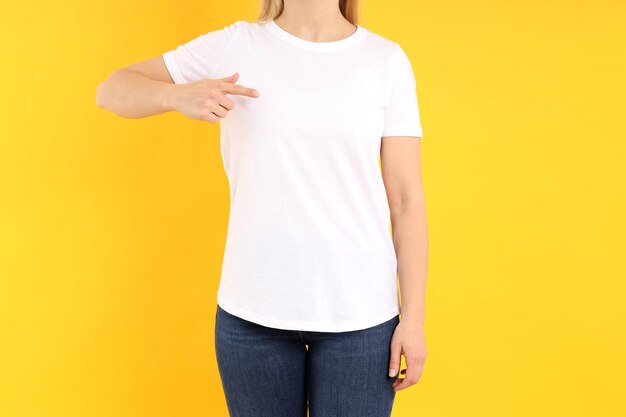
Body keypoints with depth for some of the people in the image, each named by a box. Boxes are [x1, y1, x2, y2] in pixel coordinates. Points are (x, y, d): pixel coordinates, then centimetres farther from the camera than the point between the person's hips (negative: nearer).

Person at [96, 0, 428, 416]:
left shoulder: (386, 59, -1)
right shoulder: (233, 46, 1)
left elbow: (407, 198, -1)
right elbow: (112, 90, 6)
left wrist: (413, 317, -3)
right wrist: (179, 95, -16)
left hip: (360, 313, 0)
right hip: (252, 309, 1)